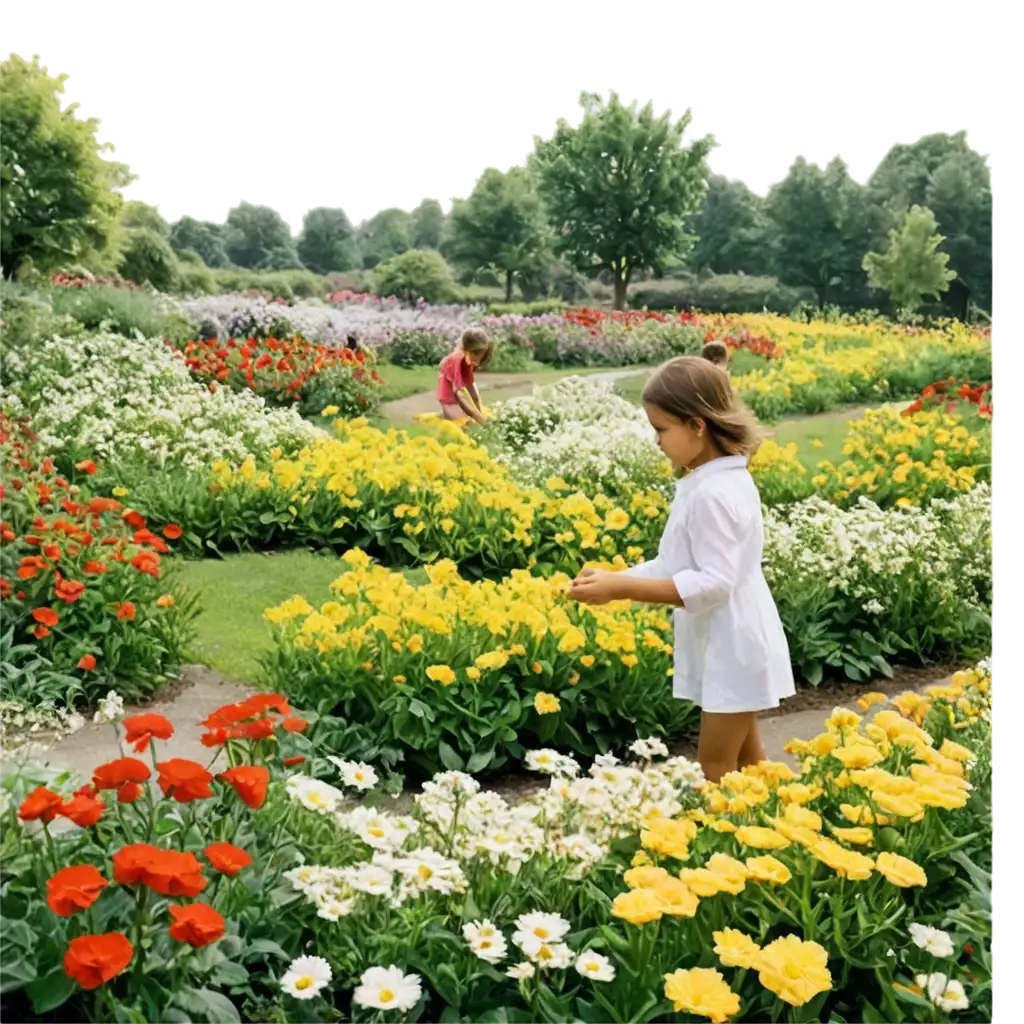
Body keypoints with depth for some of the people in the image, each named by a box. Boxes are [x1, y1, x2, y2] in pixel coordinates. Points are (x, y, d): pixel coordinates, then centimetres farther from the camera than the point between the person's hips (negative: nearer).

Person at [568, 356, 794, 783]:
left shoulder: (713, 494, -24)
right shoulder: (711, 482, 7)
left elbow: (713, 584, -28)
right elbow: (677, 566, 10)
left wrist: (622, 589, -28)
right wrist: (615, 579, -3)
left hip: (732, 649, -10)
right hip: (729, 646, 10)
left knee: (715, 768, -1)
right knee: (744, 760, 19)